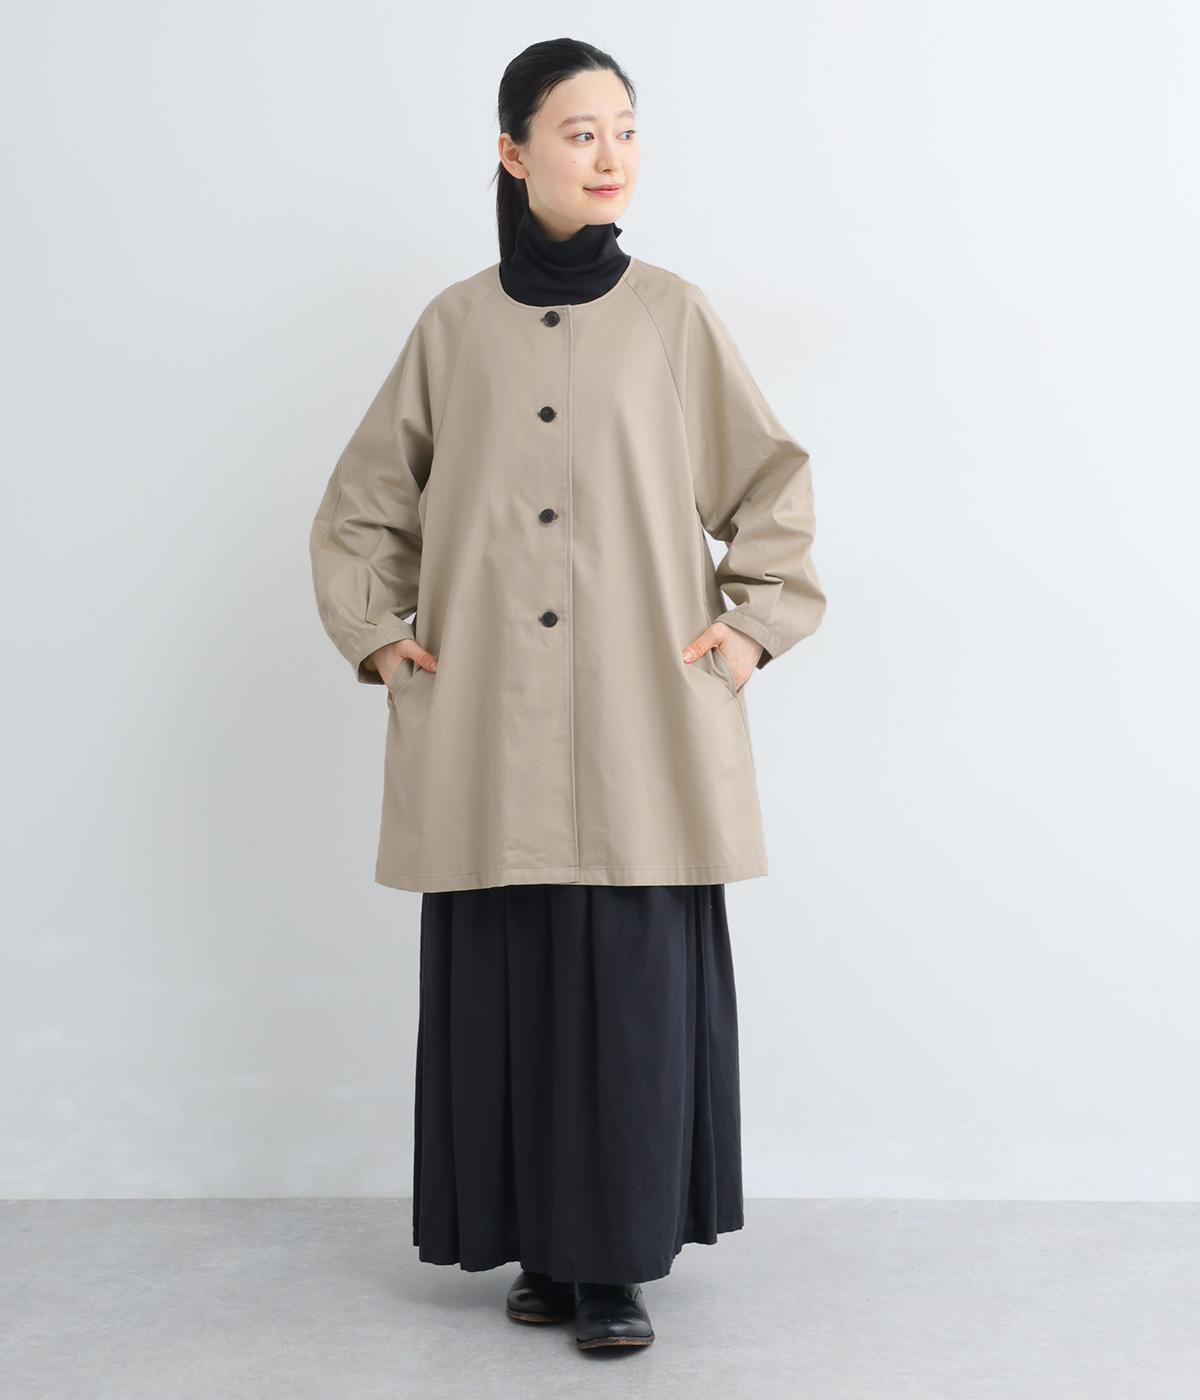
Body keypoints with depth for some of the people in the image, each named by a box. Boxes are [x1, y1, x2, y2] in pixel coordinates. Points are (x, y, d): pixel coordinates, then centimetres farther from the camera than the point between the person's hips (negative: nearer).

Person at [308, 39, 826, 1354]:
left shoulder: (673, 315, 5)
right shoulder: (454, 325, 8)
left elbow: (773, 484, 11)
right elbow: (363, 502, 17)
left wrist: (754, 622, 2)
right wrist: (374, 634, 7)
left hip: (643, 727, -1)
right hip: (489, 736, 1)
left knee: (637, 986, -2)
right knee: (505, 985, 4)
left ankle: (619, 1257, 11)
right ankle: (542, 1247, 19)